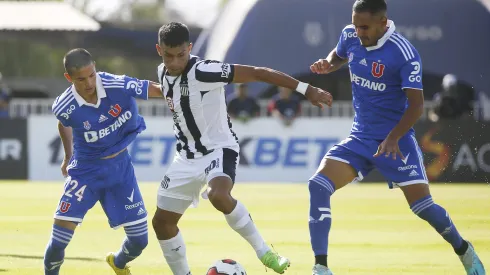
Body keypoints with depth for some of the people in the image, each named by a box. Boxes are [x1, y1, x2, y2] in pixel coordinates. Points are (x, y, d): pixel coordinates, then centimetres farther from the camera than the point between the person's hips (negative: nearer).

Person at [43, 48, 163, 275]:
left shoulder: (118, 86, -25)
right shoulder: (65, 107, -22)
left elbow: (160, 90, -15)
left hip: (120, 165, 2)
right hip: (87, 169, -2)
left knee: (139, 239, 5)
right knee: (61, 234, -16)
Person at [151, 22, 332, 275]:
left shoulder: (203, 71, -22)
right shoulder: (162, 73, 1)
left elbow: (257, 73, -24)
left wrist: (305, 89, -28)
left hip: (219, 149, -8)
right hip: (188, 156, 8)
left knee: (218, 196, -37)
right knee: (162, 222, 5)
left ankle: (264, 252, -20)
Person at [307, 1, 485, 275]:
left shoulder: (404, 53, -20)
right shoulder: (350, 37, -2)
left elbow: (416, 105, -20)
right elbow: (339, 56, 22)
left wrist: (393, 138, -34)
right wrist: (327, 64, -2)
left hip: (395, 140, -5)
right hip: (359, 138, 5)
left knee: (423, 205, -6)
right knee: (318, 186, -16)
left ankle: (464, 251, 24)